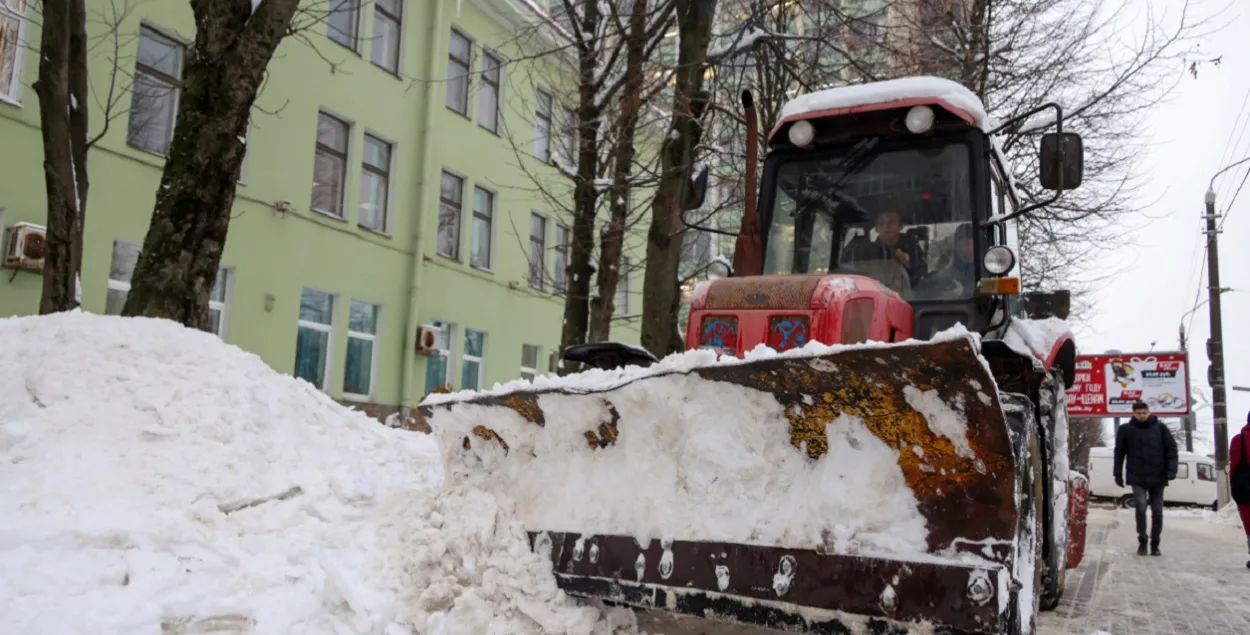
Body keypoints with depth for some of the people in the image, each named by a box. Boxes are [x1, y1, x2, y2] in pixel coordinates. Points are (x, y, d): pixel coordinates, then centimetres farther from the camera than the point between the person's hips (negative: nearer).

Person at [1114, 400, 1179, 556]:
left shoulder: (1160, 428, 3)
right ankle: (1142, 541, -2)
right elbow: (1119, 452, 7)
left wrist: (1172, 468, -9)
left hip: (1158, 477, 2)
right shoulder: (1125, 430, 2)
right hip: (1137, 477, -1)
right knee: (1141, 506, -16)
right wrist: (1118, 473, 4)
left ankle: (1155, 544, 20)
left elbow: (1171, 448, 3)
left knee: (1157, 511, 7)